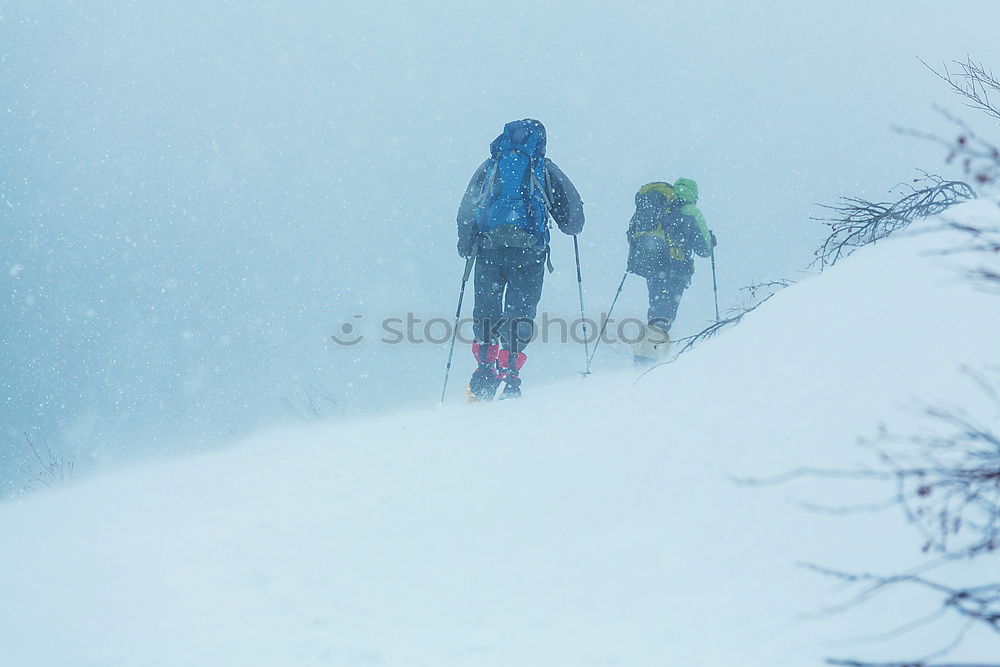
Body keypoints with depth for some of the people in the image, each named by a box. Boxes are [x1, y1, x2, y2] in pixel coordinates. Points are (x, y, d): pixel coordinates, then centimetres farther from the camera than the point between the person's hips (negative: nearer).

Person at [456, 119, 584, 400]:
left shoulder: (490, 165, 15)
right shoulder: (545, 168, 10)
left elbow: (467, 208, 10)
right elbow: (572, 206, 10)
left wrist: (465, 244, 20)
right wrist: (572, 227, 31)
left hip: (489, 246, 2)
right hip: (529, 249, -2)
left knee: (486, 312, 9)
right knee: (519, 315, 2)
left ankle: (484, 373, -1)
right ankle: (508, 371, -8)